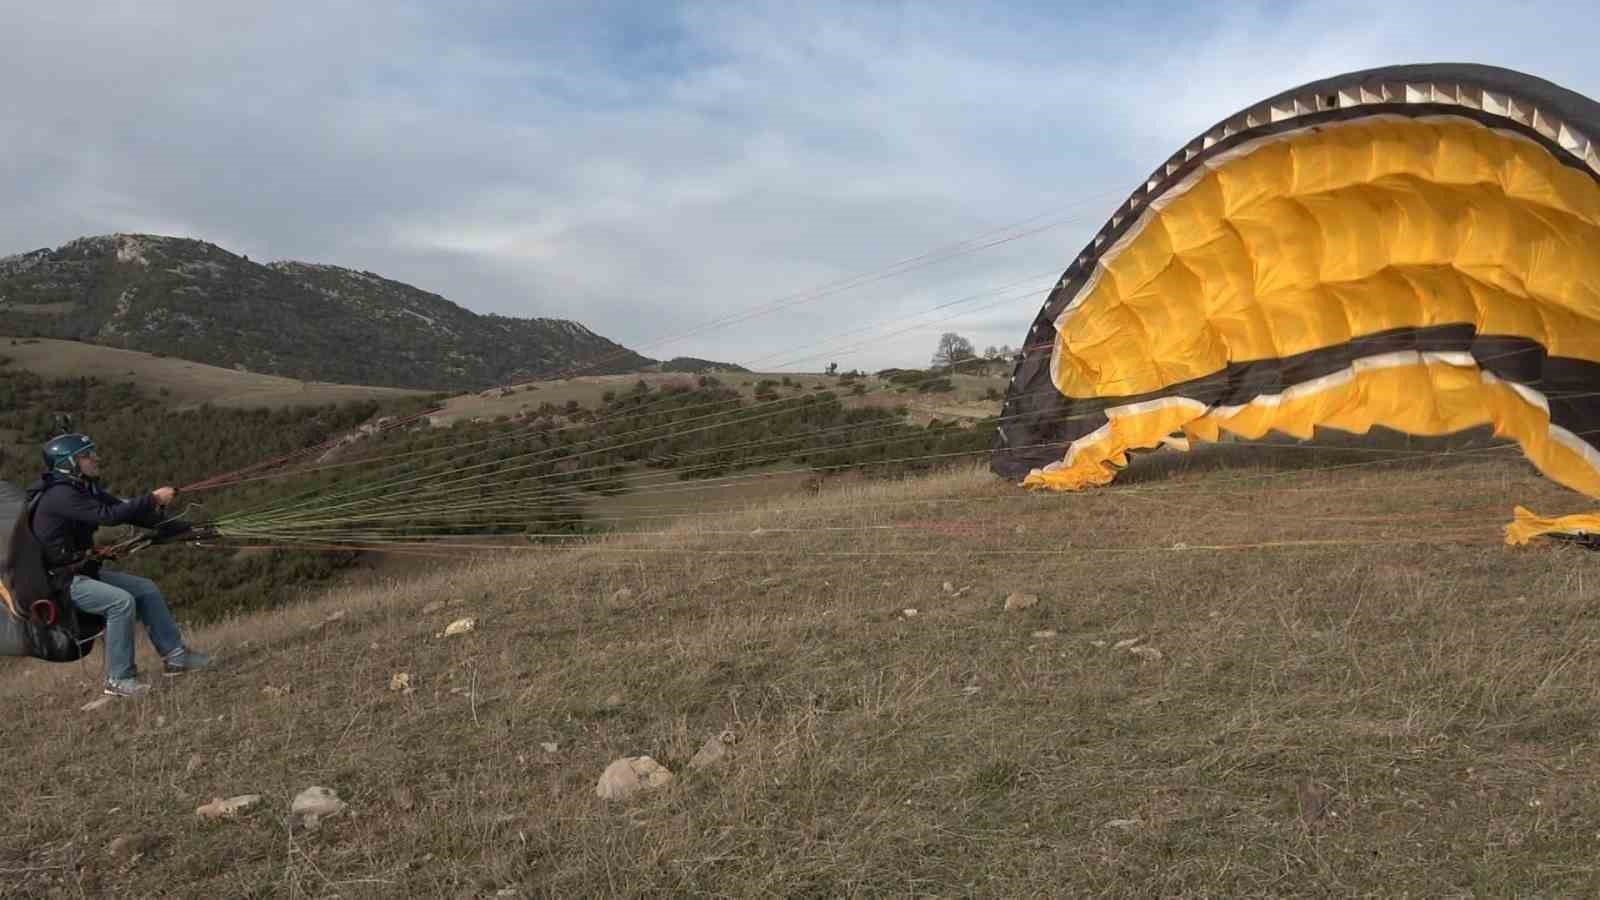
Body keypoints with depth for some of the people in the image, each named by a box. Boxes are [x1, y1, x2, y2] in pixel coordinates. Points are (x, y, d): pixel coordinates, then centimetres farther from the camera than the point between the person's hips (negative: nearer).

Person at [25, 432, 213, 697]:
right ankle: (119, 680, -16)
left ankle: (174, 655, 7)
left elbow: (128, 512, 6)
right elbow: (109, 515, -30)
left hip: (85, 570, 10)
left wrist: (185, 528, 0)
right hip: (60, 580, -10)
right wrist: (152, 499, -24)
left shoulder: (87, 489, 8)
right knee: (121, 601, -26)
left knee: (146, 589, 4)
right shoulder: (60, 496, -21)